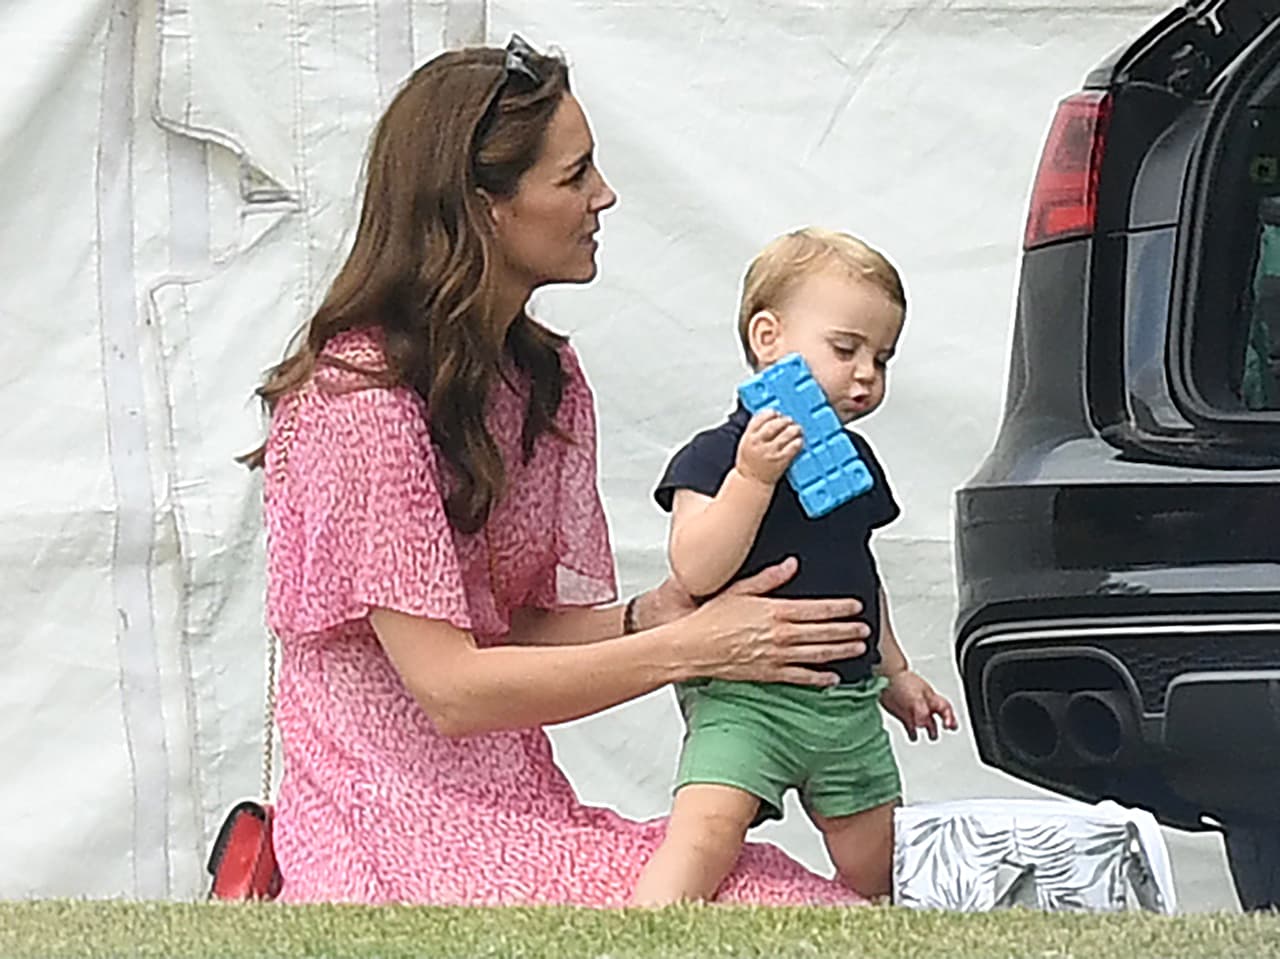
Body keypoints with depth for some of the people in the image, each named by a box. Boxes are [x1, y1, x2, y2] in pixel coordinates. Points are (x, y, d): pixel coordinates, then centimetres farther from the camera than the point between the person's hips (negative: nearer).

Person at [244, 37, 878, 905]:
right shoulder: (359, 398, -13)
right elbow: (449, 688, -17)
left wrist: (653, 615, -11)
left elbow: (527, 625, 10)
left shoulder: (548, 380, 15)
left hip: (520, 804, 9)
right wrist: (690, 648, -17)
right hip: (402, 827, -8)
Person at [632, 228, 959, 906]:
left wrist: (893, 672, 31)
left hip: (849, 702, 7)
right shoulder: (714, 457, -9)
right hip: (743, 699, -7)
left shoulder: (854, 460, 14)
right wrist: (752, 476, -29)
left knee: (874, 876, 12)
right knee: (704, 833, -26)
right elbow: (695, 573, -22)